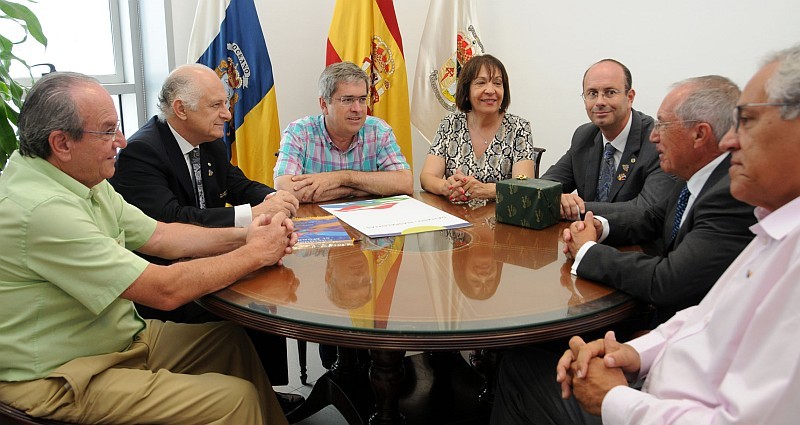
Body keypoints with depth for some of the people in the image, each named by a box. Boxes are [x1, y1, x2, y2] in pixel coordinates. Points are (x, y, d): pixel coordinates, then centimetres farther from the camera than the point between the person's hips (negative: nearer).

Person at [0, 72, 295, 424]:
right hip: (59, 379, -9)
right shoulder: (42, 208, -28)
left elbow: (159, 236, 8)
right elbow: (165, 290, -27)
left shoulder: (83, 181, 2)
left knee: (234, 339, 9)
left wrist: (240, 236, -7)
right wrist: (255, 253, -16)